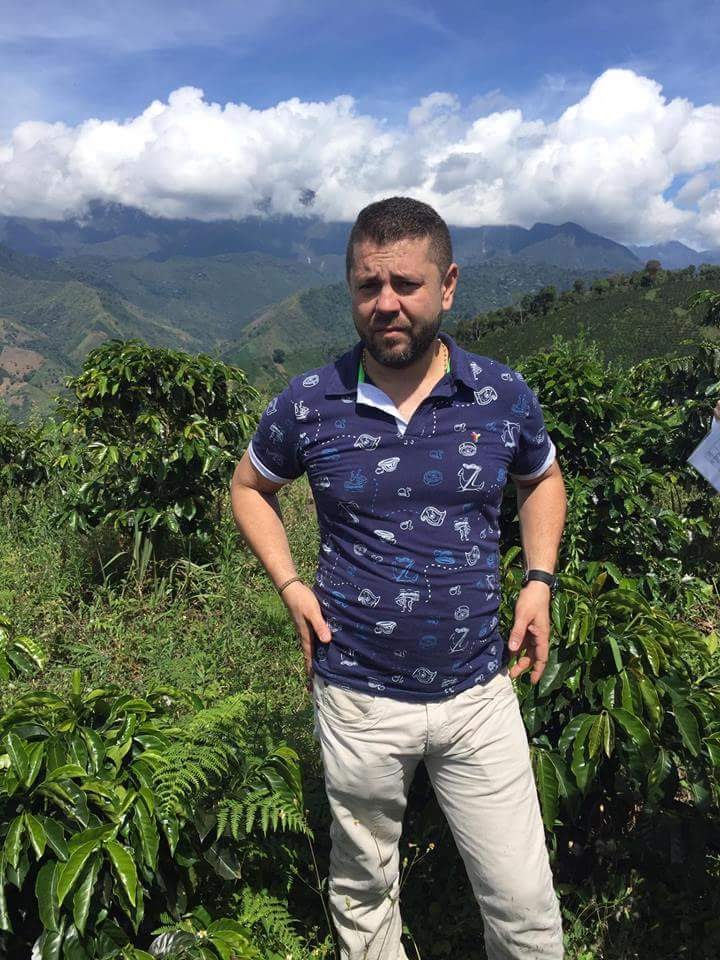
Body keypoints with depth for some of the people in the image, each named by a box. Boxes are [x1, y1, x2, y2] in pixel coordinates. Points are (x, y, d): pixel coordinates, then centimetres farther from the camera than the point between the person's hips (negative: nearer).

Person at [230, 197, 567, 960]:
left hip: (480, 694, 1)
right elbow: (249, 485, 9)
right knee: (363, 890, 22)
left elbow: (542, 481, 13)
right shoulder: (308, 405, -9)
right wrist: (290, 586, -5)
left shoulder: (504, 397, -6)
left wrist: (539, 581, 0)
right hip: (359, 699, 0)